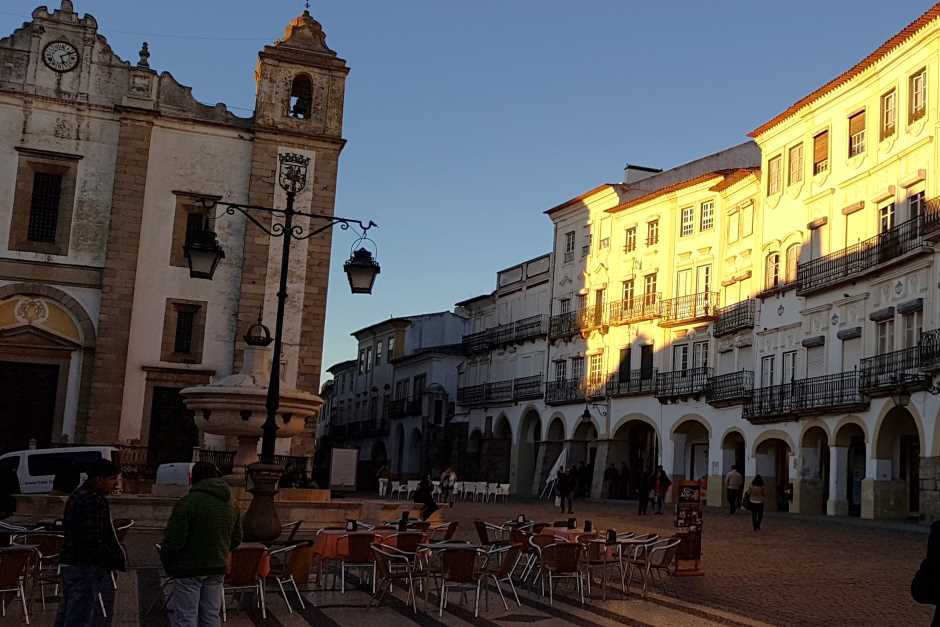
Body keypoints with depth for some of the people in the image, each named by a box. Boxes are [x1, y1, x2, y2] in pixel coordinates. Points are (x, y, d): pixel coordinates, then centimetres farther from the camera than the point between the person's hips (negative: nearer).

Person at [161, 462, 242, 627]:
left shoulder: (188, 501, -15)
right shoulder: (230, 504, 6)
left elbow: (174, 539, -17)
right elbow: (236, 539, 13)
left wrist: (166, 562, -1)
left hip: (189, 569, -6)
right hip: (217, 569, 6)